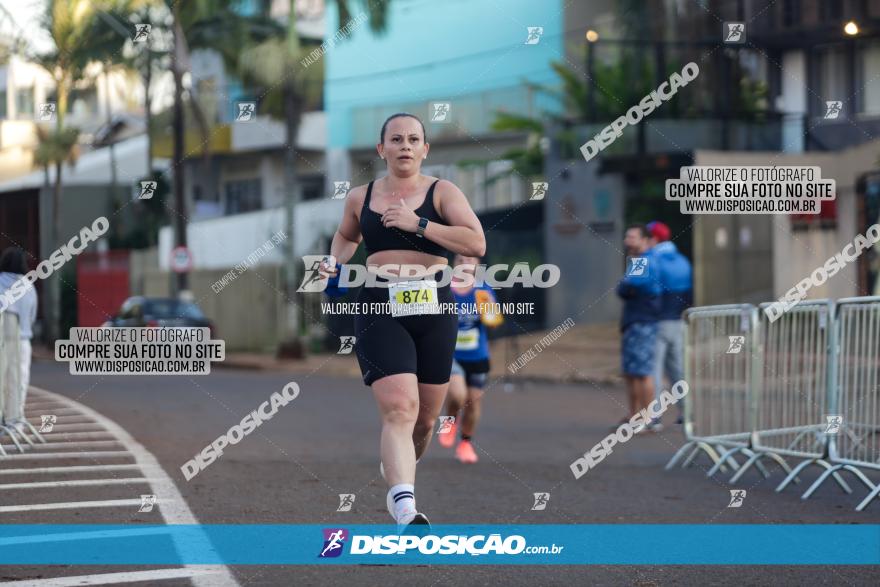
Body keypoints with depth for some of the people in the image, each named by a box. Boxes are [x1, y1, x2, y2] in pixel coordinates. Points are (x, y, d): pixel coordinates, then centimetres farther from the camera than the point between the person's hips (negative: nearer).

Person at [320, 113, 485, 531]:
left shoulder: (442, 192, 1)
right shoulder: (360, 197, 10)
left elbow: (477, 244, -12)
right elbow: (346, 236, 32)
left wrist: (418, 224, -18)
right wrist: (336, 262, 10)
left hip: (433, 310, 1)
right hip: (379, 310, -1)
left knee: (425, 419, 12)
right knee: (398, 409, -20)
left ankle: (395, 473, 43)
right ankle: (405, 511, -31)